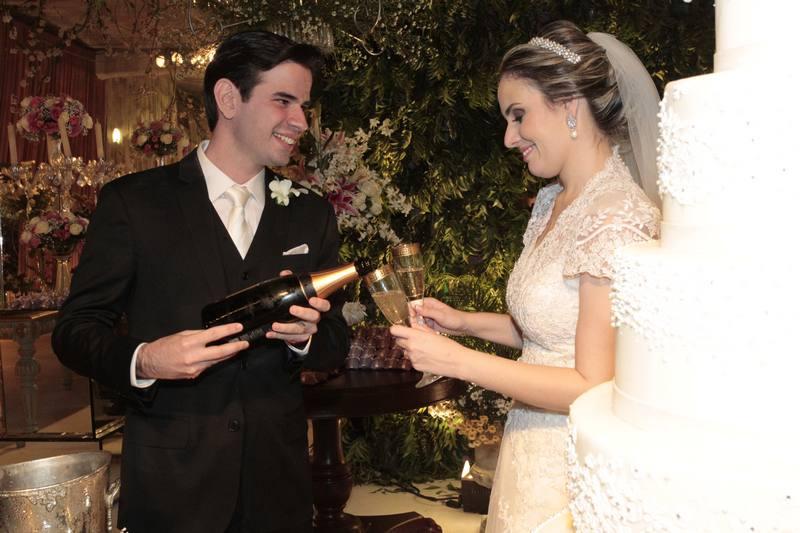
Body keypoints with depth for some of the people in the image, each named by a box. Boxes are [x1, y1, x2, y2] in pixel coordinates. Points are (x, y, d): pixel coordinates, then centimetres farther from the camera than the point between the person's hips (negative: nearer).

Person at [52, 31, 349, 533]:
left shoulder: (312, 214, 5)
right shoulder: (133, 201, -5)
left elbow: (336, 345, 7)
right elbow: (75, 329, -3)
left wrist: (305, 335, -16)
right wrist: (144, 360, -23)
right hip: (171, 483, -3)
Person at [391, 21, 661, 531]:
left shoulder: (619, 221, -22)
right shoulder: (552, 202, 4)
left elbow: (595, 388, -22)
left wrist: (458, 360, -20)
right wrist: (465, 321, 2)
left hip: (576, 473, -8)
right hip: (532, 446, 8)